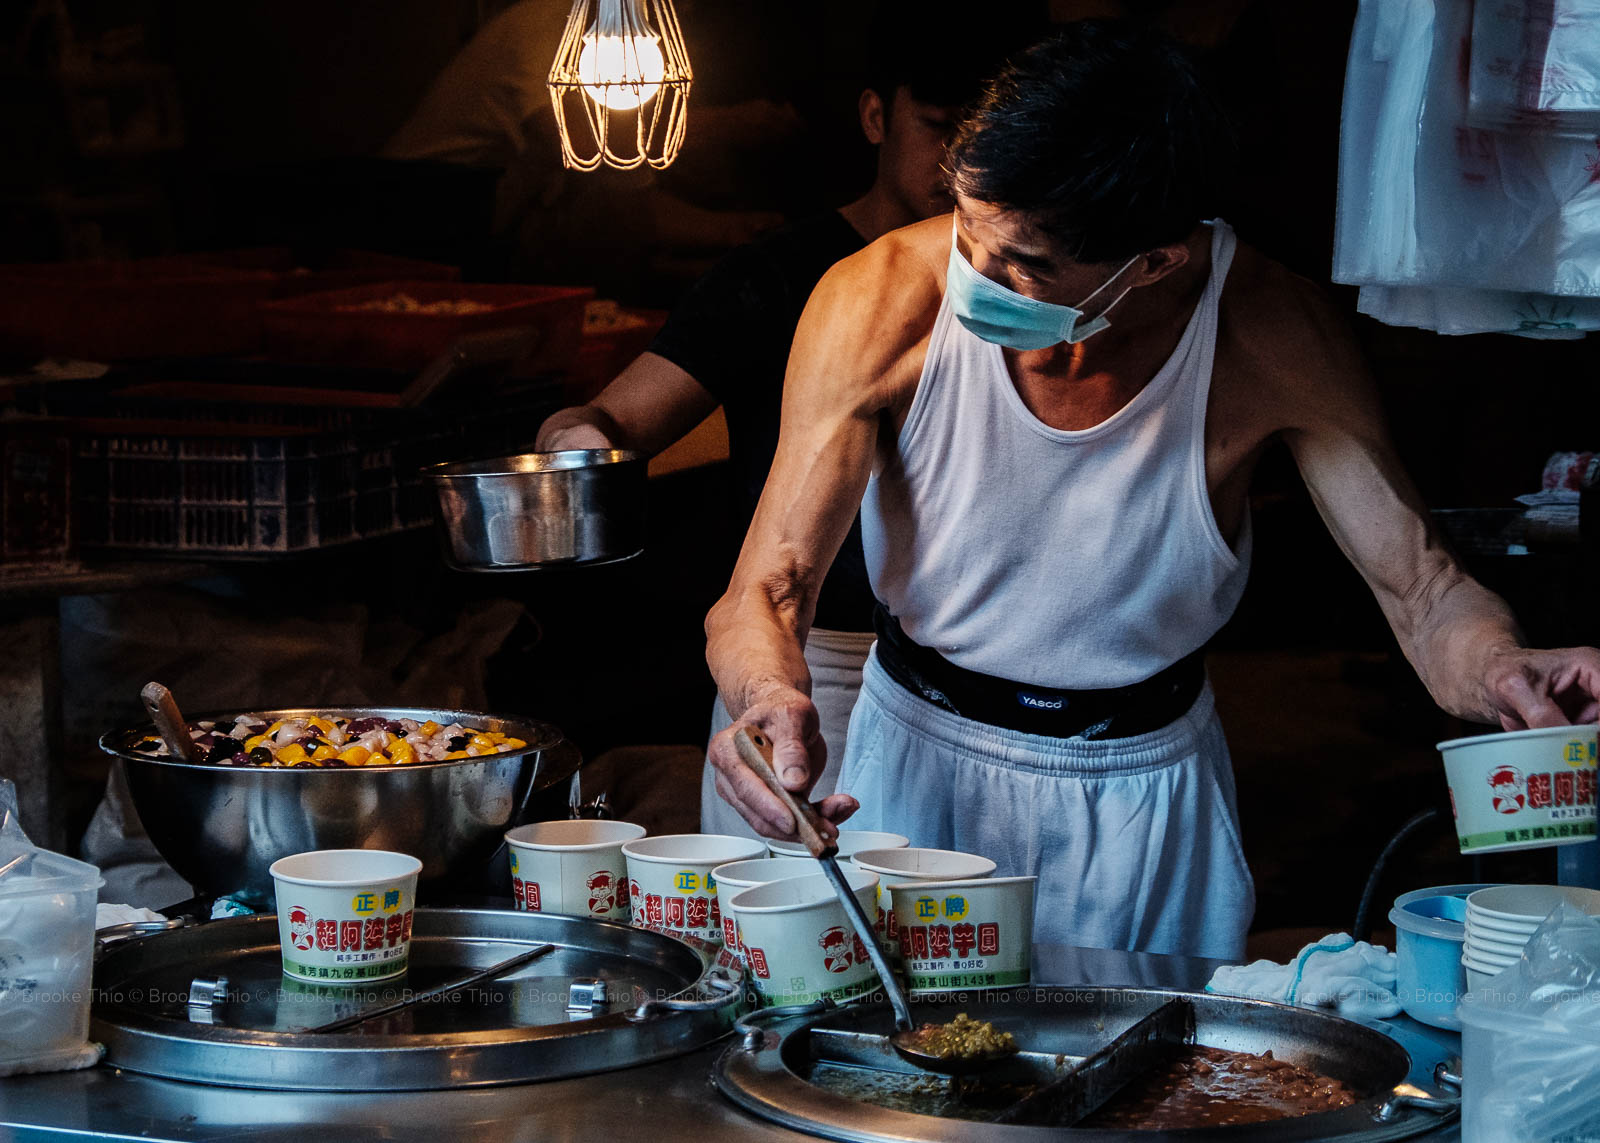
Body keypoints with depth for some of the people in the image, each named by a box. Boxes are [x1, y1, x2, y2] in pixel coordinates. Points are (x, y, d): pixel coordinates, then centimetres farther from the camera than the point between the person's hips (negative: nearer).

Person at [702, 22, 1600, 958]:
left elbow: (1426, 597, -16)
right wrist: (775, 698, -45)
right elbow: (765, 594, -21)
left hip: (1147, 788, 0)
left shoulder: (1268, 338, -22)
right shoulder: (881, 303, -23)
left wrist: (1499, 670, -40)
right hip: (915, 759, 0)